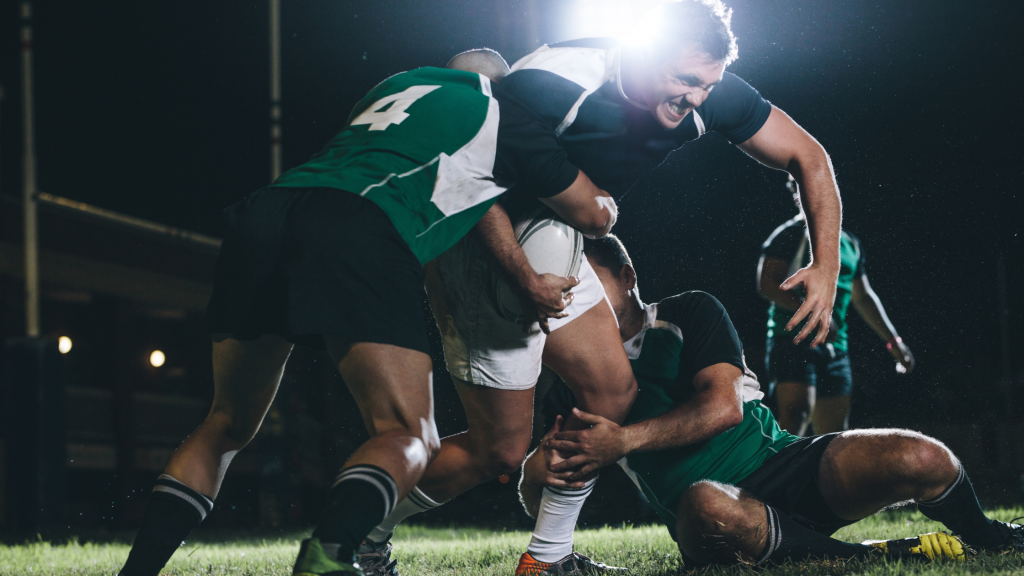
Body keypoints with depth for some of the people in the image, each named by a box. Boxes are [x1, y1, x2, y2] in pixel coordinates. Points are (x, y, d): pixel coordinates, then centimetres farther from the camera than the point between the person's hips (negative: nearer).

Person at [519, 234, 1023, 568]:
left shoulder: (689, 314, 7)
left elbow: (722, 405, -10)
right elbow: (533, 497, 6)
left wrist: (625, 440, -22)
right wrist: (541, 467, -20)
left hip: (782, 462, 1)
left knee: (921, 460, -26)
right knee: (706, 505, -42)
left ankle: (981, 535, 9)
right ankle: (878, 554, -28)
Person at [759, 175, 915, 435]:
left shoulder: (849, 243, 20)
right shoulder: (790, 235, -3)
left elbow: (863, 297, 28)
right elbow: (767, 284, -15)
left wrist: (893, 340, 24)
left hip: (835, 348, 7)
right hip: (793, 341, -7)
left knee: (835, 433, 5)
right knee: (798, 412, -27)